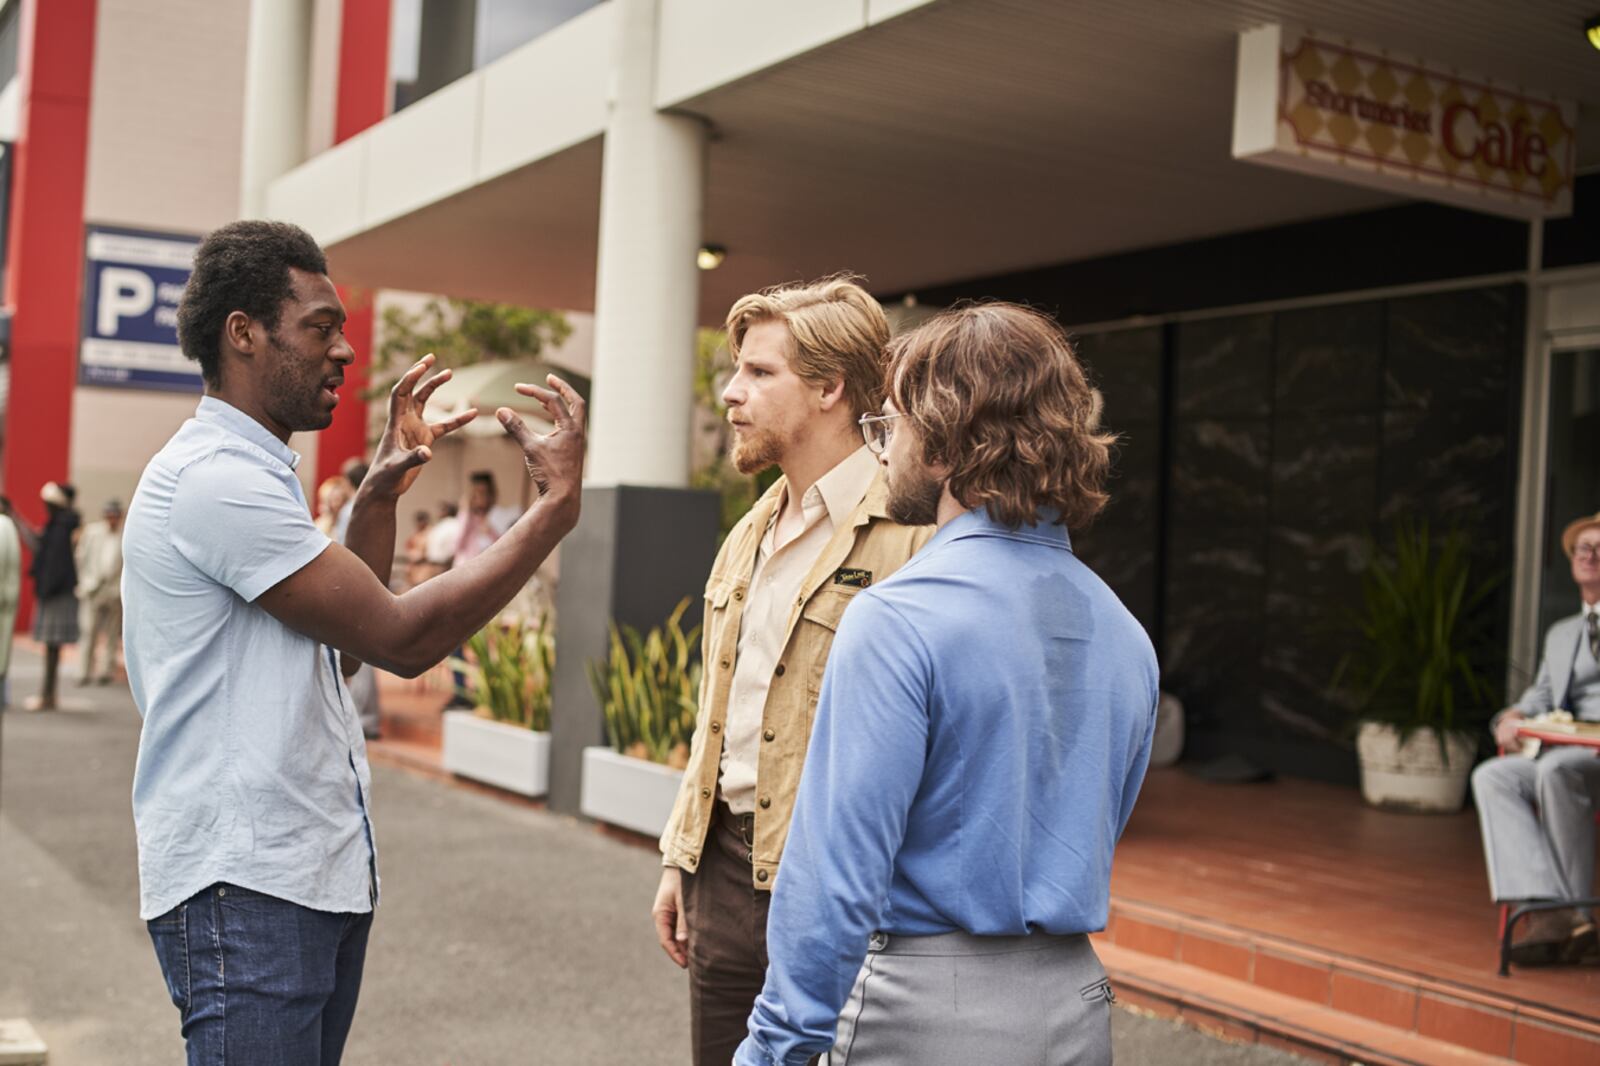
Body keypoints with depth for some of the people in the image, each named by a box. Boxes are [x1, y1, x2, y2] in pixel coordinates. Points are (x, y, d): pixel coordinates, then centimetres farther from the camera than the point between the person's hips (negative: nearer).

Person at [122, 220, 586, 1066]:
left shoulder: (248, 475, 17)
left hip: (318, 873, 10)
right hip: (246, 887, -10)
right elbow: (405, 639, -18)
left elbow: (345, 639, 19)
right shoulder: (216, 478, -16)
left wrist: (381, 494, 10)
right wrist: (556, 503, -14)